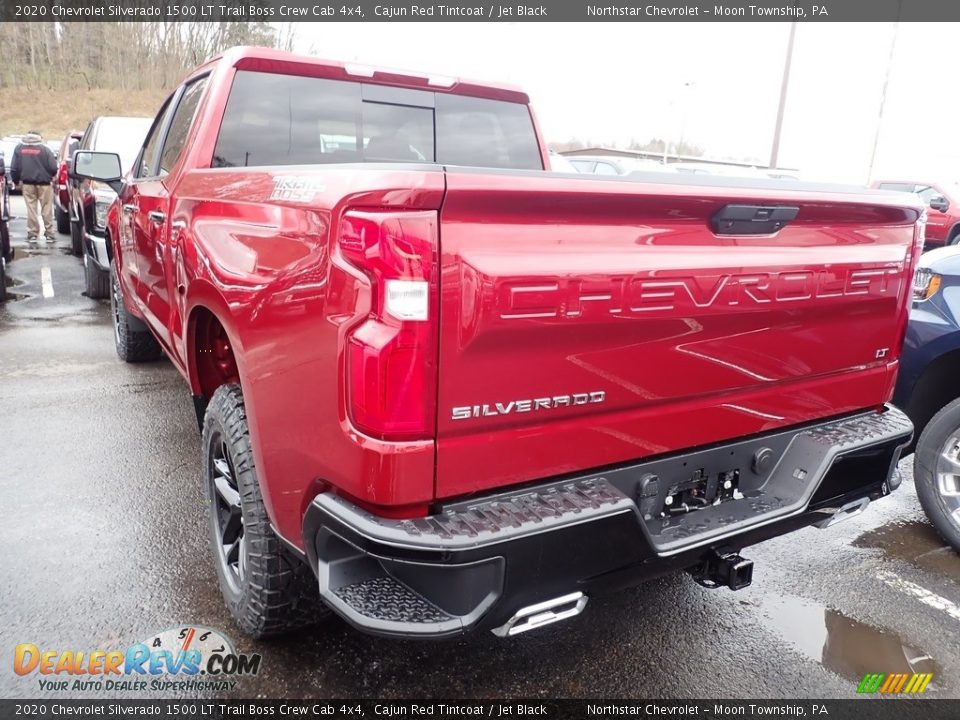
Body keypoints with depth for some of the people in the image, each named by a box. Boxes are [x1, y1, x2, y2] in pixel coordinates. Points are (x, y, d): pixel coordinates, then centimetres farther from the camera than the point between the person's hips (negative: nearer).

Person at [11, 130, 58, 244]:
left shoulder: (19, 149, 3)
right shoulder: (45, 149, -7)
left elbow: (14, 168, 4)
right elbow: (53, 168, -10)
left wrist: (16, 181, 18)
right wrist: (50, 176, 12)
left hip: (27, 183, 2)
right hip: (44, 183, -2)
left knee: (31, 209, 8)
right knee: (47, 209, 4)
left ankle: (32, 234, 9)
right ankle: (49, 234, 5)